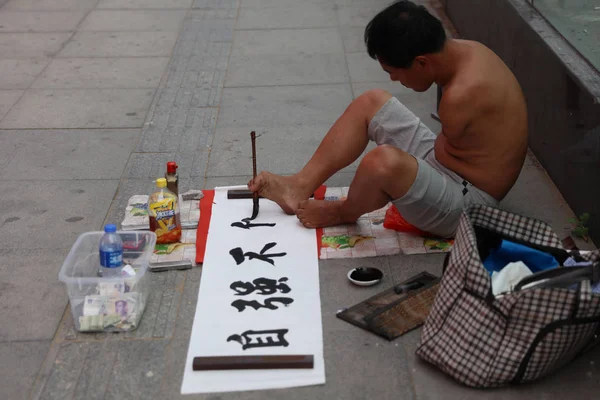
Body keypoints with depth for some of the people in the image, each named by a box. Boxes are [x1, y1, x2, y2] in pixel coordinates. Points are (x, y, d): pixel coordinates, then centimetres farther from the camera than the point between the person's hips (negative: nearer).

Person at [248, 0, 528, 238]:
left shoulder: (462, 93, -33)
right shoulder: (463, 50, -5)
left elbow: (443, 150, -12)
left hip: (464, 203, -10)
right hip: (445, 161, 10)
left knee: (383, 161, -36)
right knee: (370, 103, 8)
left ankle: (344, 213, 0)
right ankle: (301, 187, 4)